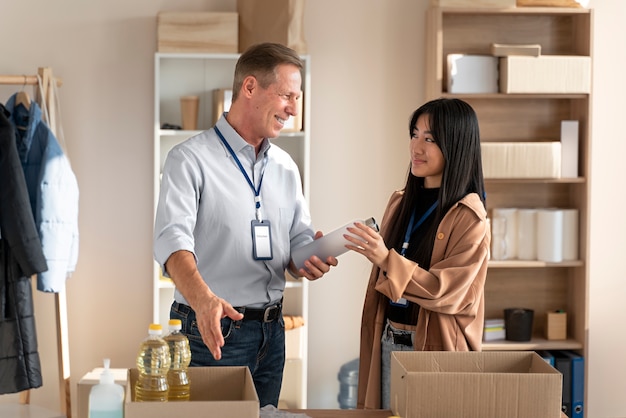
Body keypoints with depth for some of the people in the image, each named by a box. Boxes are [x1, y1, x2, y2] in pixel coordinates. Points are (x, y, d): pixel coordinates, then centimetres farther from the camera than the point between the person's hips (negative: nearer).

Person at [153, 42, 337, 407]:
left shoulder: (285, 167, 11)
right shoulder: (191, 159, -11)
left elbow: (299, 239, 12)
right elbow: (173, 238, -24)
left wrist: (309, 260, -13)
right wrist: (203, 298, -42)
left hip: (271, 332, 6)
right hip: (213, 331, -6)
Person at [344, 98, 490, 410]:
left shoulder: (469, 217, -12)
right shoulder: (401, 202, 8)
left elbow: (447, 290, -19)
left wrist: (387, 260, -27)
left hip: (435, 347, -6)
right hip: (387, 342, 6)